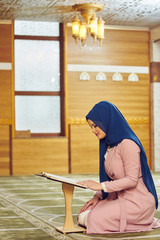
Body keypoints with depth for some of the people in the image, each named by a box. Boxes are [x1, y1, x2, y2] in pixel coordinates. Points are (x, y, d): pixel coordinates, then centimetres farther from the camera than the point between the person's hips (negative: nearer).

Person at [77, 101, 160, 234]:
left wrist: (101, 186, -22)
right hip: (118, 197, 9)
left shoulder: (127, 144, -20)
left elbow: (131, 180, -23)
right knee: (82, 217, -2)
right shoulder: (108, 144, 9)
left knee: (93, 219, -19)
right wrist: (98, 196, 2)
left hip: (137, 201, -9)